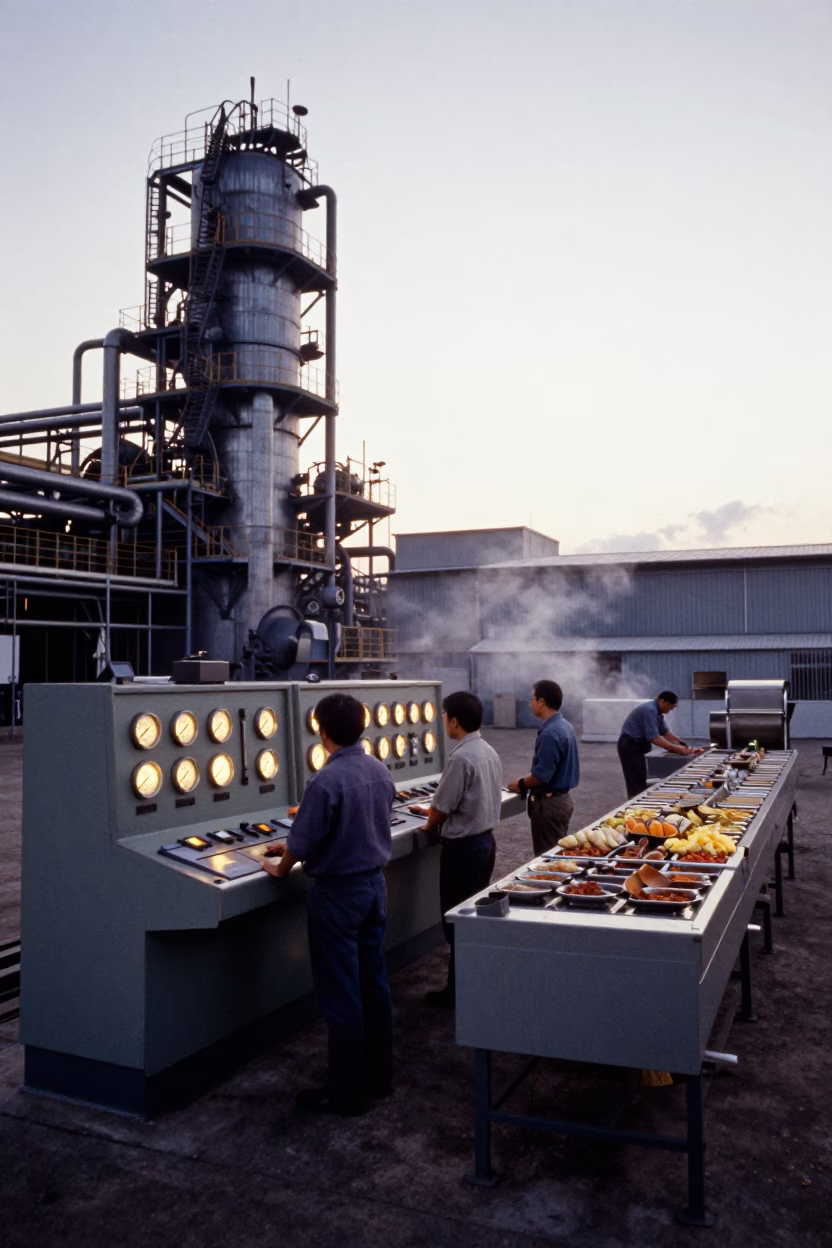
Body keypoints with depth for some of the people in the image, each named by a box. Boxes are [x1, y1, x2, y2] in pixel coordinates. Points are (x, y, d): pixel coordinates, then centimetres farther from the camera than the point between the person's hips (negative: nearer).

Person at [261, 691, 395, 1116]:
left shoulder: (326, 781, -23)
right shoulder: (380, 771, 0)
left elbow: (302, 842, -18)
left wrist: (281, 868, 3)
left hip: (337, 893, -7)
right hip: (375, 884, 8)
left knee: (341, 995, 4)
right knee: (374, 984, 17)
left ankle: (347, 1092, 15)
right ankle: (379, 1076, 30)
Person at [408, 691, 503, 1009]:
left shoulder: (460, 758, -23)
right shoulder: (489, 752, 5)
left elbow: (442, 809, -17)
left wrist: (430, 825, 4)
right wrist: (434, 811, 21)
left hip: (463, 847, -9)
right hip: (486, 839, 9)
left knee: (457, 921, 2)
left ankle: (458, 991, 10)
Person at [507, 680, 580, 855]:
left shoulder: (550, 733, -23)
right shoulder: (566, 726, 7)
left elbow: (542, 775, -24)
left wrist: (521, 785, -7)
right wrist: (527, 781, 13)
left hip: (549, 803, -10)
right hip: (562, 798, 10)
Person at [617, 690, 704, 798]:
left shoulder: (657, 711, 8)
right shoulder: (649, 710, -24)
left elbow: (665, 732, 14)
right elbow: (653, 737, -30)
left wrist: (680, 745, 2)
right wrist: (677, 748, -29)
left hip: (636, 745, 10)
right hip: (629, 745, -10)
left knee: (641, 781, 12)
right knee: (636, 783, -9)